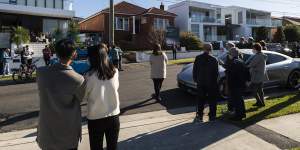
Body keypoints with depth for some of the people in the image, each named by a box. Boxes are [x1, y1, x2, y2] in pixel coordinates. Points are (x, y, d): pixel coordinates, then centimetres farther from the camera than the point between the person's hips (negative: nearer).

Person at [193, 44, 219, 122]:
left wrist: (196, 79, 12)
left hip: (200, 83, 2)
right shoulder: (214, 60, -10)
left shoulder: (198, 58, -3)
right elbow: (216, 73, -6)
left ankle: (199, 116, 11)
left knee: (200, 100, 11)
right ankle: (212, 116, 15)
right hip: (211, 83, -2)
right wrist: (215, 82, 7)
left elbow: (194, 70, 2)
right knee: (212, 101, 10)